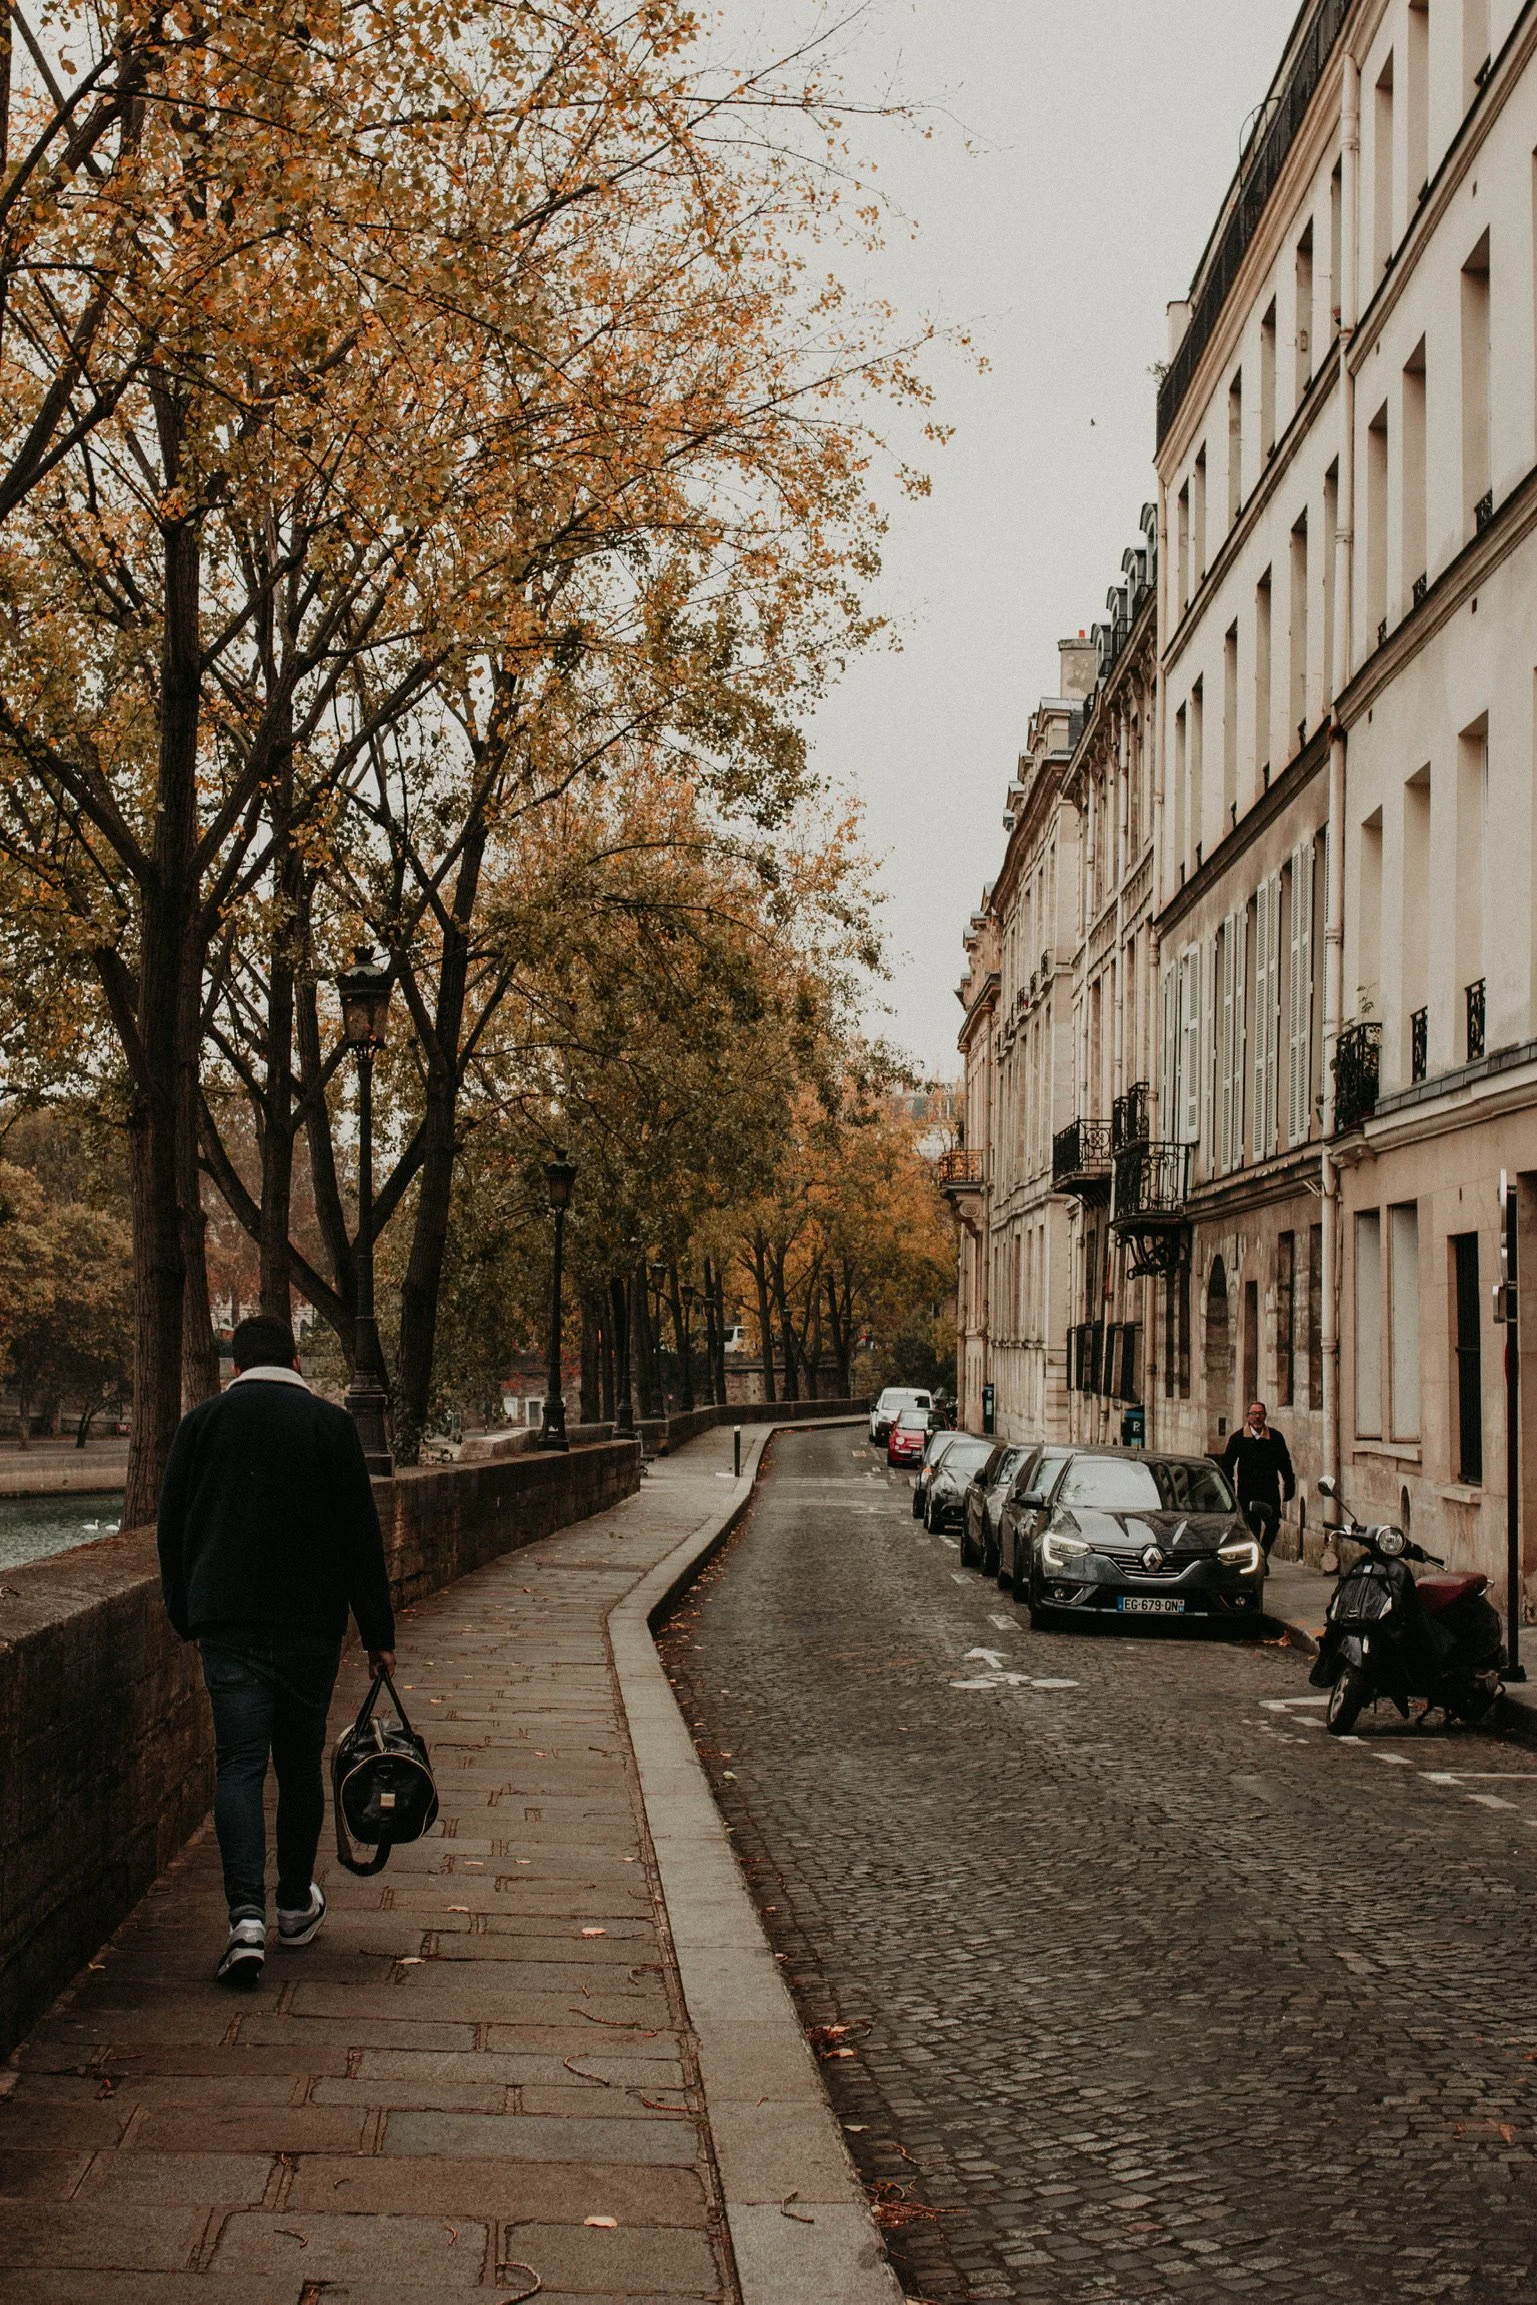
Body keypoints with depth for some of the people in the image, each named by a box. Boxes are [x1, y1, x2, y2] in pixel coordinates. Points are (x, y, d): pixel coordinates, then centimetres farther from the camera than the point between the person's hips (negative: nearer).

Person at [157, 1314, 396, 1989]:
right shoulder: (330, 1425, -1)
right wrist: (378, 1633, 3)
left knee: (239, 1763, -2)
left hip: (226, 1626, 0)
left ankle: (246, 1917, -17)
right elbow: (361, 1536, -2)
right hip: (310, 1626, 0)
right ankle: (296, 1906, 26)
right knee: (300, 1763, 13)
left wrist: (186, 1617, 20)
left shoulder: (201, 1422, 4)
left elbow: (171, 1530, 9)